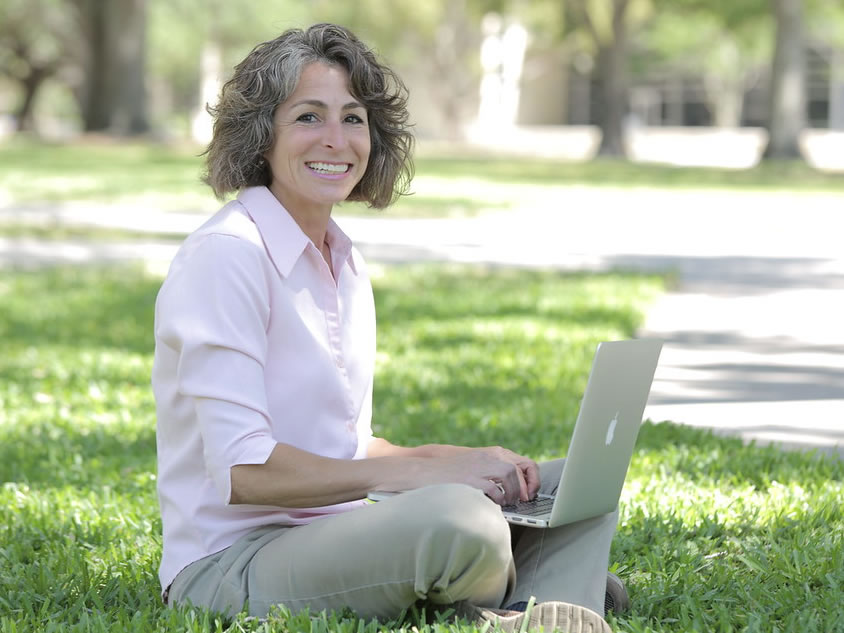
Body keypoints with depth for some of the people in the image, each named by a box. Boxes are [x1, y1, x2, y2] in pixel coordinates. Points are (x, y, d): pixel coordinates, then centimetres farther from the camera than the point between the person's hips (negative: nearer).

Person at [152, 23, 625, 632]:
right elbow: (243, 470, -20)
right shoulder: (226, 255, -13)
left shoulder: (346, 265, 15)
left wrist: (467, 460, 1)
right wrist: (424, 470, -18)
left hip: (334, 537, 10)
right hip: (230, 563, -9)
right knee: (459, 517, -35)